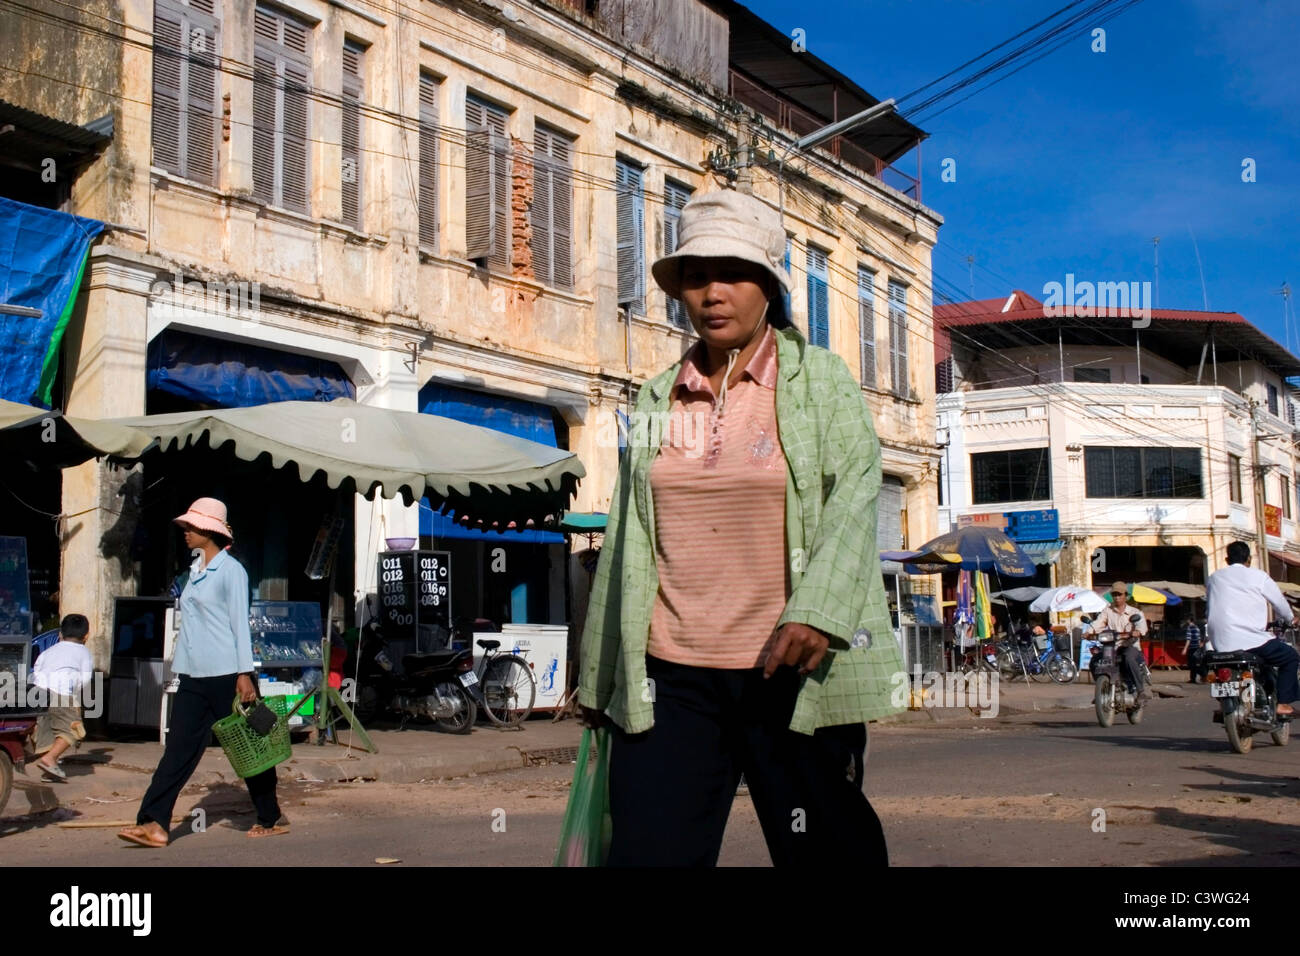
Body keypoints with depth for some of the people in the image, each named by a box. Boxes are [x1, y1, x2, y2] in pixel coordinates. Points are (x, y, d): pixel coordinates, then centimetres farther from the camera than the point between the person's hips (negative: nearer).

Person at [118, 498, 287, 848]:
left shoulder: (230, 570, -9)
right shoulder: (196, 569, 14)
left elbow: (240, 623, -12)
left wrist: (244, 674, -15)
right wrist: (181, 664, 19)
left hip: (225, 674, -7)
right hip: (194, 676, 7)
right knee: (179, 748, 0)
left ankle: (271, 819, 15)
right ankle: (154, 822, -4)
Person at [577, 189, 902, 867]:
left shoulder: (821, 380, 6)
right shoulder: (655, 398, 13)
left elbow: (855, 493, -7)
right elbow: (624, 543, 15)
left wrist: (816, 612, -24)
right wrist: (597, 678, 16)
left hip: (791, 674, -2)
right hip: (669, 679, 3)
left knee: (825, 851, 4)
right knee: (647, 850, -4)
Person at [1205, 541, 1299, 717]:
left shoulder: (1213, 578, 14)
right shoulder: (1258, 576, 1)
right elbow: (1280, 603, 11)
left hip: (1221, 644, 5)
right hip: (1251, 641, -5)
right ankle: (1283, 704, 3)